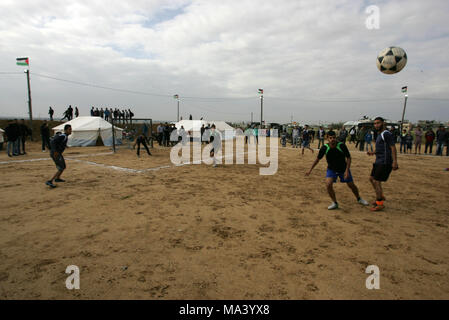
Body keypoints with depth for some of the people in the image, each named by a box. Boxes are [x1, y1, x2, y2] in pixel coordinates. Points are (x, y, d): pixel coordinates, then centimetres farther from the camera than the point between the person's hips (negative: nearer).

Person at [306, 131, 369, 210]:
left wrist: (347, 170, -22)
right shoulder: (324, 148, -19)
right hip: (331, 169, 1)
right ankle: (335, 203, 1)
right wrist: (310, 170, -5)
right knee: (328, 184, -21)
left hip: (343, 169, 0)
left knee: (351, 185, 12)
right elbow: (317, 159, -6)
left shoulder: (342, 145, -23)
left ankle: (359, 199, 43)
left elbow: (348, 158, -13)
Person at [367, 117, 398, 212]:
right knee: (371, 178, 16)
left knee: (376, 181, -8)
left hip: (384, 162, -10)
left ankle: (380, 204, 1)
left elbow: (393, 147, -19)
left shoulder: (386, 134, -12)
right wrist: (373, 153, 12)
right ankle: (381, 196, 30)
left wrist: (395, 161, -27)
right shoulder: (379, 135, 18)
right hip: (379, 161, 10)